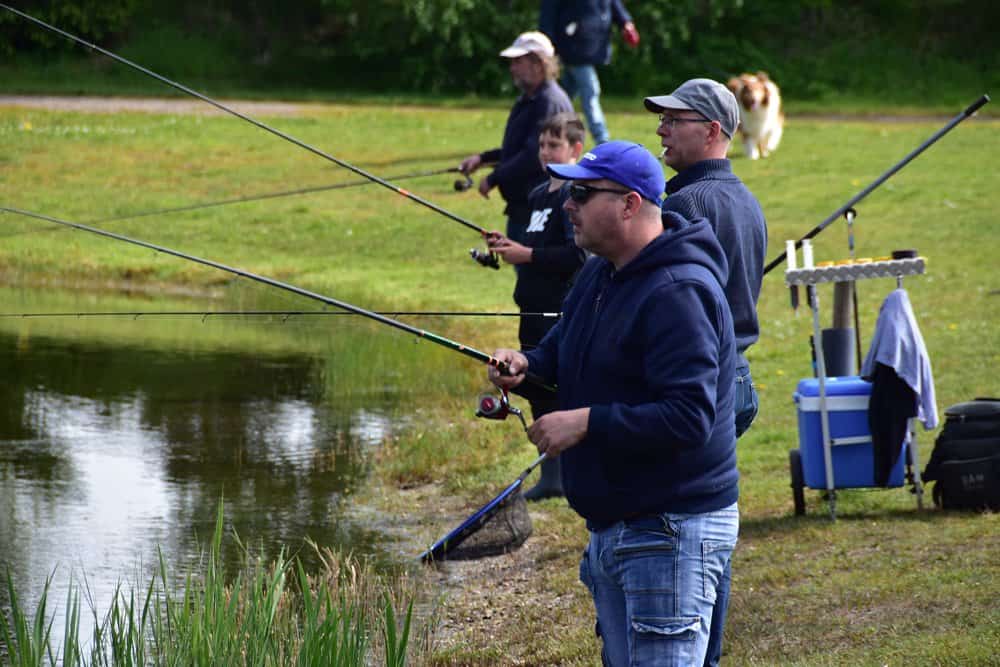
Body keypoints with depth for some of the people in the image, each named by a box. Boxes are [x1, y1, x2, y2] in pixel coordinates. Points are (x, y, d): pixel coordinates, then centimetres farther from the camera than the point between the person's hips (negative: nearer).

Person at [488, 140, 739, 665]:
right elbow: (561, 354, 27)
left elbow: (688, 417, -28)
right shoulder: (600, 276, 12)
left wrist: (585, 423, -25)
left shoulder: (678, 293, -21)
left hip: (671, 531, -10)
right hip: (613, 526, 10)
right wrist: (525, 366, 3)